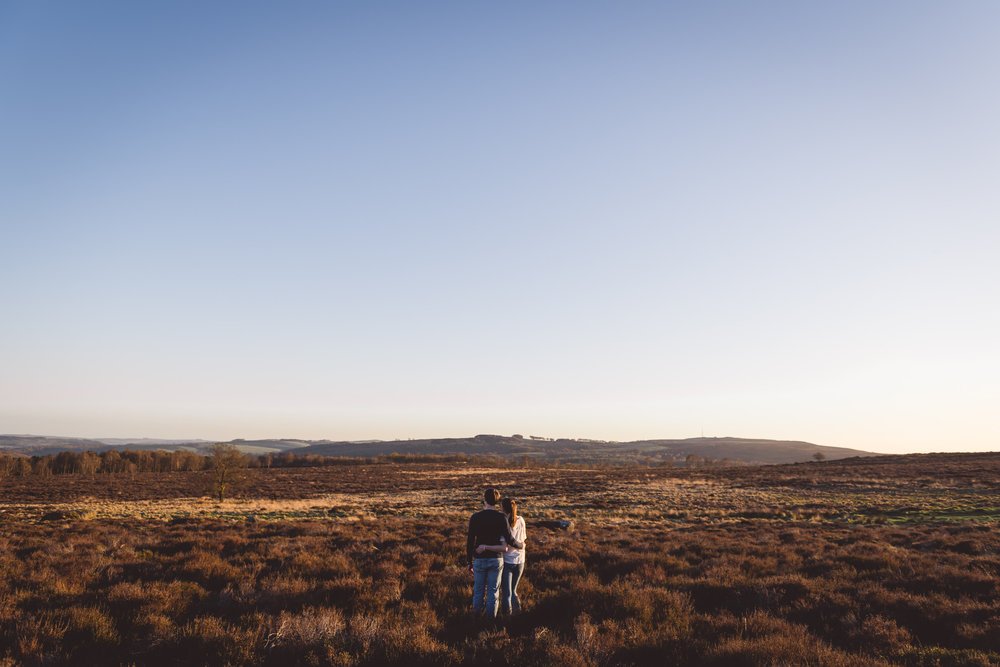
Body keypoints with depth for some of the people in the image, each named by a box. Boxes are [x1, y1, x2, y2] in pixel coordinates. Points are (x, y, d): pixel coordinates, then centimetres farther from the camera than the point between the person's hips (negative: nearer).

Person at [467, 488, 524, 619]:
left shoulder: (475, 517, -8)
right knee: (493, 592, 10)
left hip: (479, 559, 0)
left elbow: (470, 542, -6)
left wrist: (470, 562, 5)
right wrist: (521, 545, 12)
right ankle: (490, 618, 16)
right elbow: (509, 540, -9)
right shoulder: (501, 517, -10)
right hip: (496, 559, 0)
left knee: (478, 591, 14)